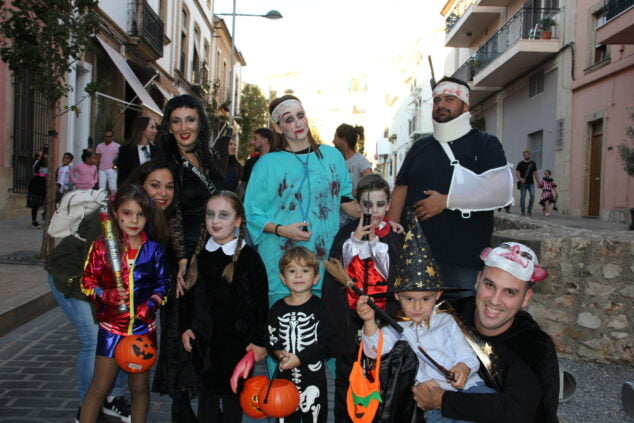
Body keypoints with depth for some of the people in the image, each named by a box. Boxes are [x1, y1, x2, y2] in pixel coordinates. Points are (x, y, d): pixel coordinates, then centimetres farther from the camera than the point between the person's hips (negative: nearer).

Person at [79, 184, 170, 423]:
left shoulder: (154, 250, -4)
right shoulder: (102, 247, -8)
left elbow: (163, 284, 4)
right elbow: (87, 283, -2)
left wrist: (150, 305, -14)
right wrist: (106, 295, -20)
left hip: (144, 328, 1)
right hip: (111, 327, -1)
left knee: (140, 387, 14)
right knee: (99, 388, 7)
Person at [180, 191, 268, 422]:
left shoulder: (249, 258, -12)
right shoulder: (198, 254, 1)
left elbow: (261, 303, -10)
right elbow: (188, 294, 9)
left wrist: (260, 341, -9)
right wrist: (186, 327, 4)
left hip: (237, 340, -3)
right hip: (203, 339, 4)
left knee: (233, 392, 13)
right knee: (207, 390, 17)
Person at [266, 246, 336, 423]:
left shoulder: (319, 307, -7)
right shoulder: (277, 309, 4)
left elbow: (328, 342, -12)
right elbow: (270, 338, 6)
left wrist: (300, 358, -17)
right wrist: (279, 353, -14)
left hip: (313, 377, -3)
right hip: (285, 376, 3)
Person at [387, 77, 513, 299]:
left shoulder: (485, 144, 2)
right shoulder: (420, 147, 16)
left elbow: (501, 191, -12)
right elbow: (400, 191, 14)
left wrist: (446, 201, -13)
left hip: (465, 262, -4)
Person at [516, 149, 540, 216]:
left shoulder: (533, 163, 13)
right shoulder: (520, 164, 2)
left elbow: (535, 173, 17)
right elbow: (517, 172, -2)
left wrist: (538, 181, 10)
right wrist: (520, 179, -19)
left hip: (531, 183, 3)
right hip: (523, 183, -2)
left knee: (532, 195, -12)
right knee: (522, 197, -2)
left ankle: (529, 210, 1)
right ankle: (523, 211, 6)